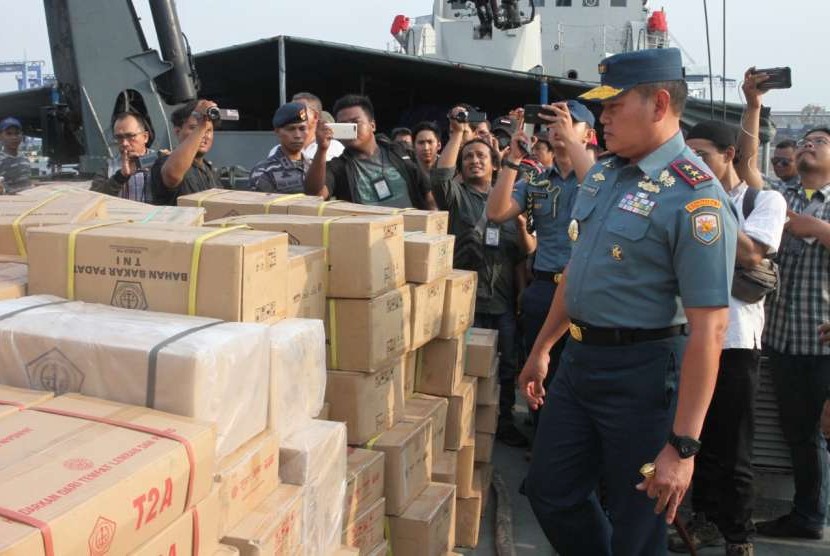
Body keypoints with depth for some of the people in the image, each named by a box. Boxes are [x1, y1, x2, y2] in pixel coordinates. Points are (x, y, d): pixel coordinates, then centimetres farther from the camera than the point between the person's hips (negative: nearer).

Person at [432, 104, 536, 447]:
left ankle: (504, 420, 27)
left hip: (504, 299, 3)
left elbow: (528, 253, 10)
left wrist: (521, 225, -10)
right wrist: (457, 133, -15)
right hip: (466, 297, -3)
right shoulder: (457, 196, 6)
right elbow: (441, 175, -17)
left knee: (508, 366, 10)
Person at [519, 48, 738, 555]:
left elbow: (709, 329, -23)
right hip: (580, 360, 8)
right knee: (551, 494, 17)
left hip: (643, 370, -8)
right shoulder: (602, 174, 7)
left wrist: (683, 445, -24)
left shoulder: (695, 197, -19)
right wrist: (542, 349, 21)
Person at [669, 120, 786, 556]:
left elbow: (750, 254, -16)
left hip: (734, 340, -4)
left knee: (732, 446, 3)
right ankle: (706, 519, 31)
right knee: (697, 438, 14)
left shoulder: (765, 200, 0)